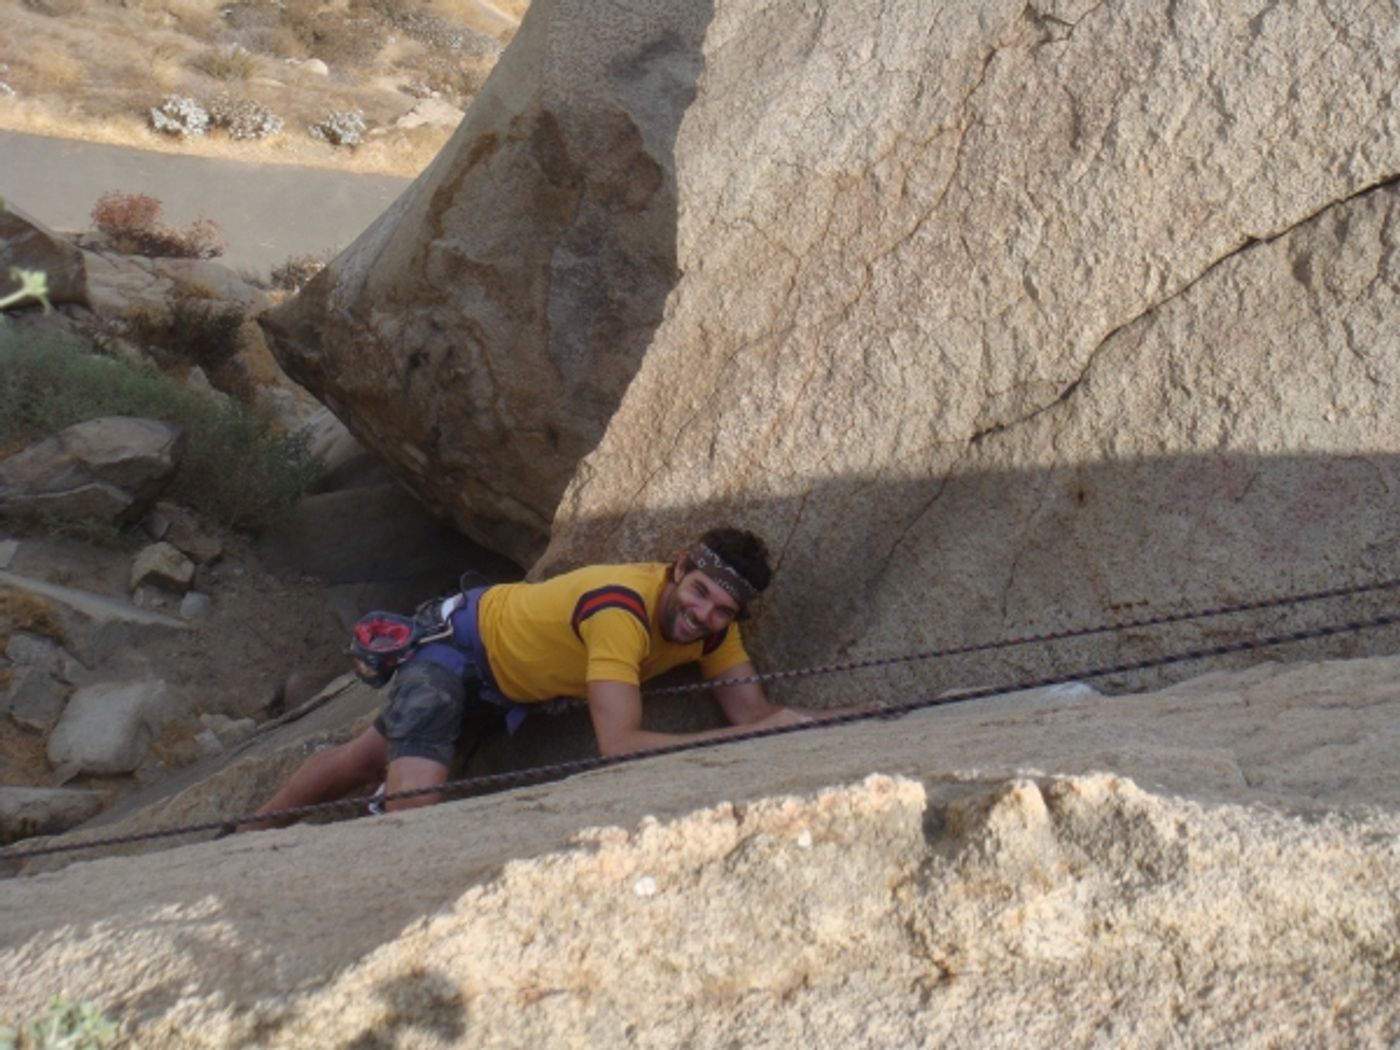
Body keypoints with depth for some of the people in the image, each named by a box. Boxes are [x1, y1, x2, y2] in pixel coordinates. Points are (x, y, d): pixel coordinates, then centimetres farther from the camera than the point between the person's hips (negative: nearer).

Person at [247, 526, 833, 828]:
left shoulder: (712, 626, -17)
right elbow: (620, 745, -48)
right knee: (412, 801, -24)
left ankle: (251, 832, 42)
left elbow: (752, 712, -20)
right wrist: (742, 738, -47)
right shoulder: (621, 609, -41)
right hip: (466, 643, -7)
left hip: (509, 688, 7)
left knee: (366, 760, 22)